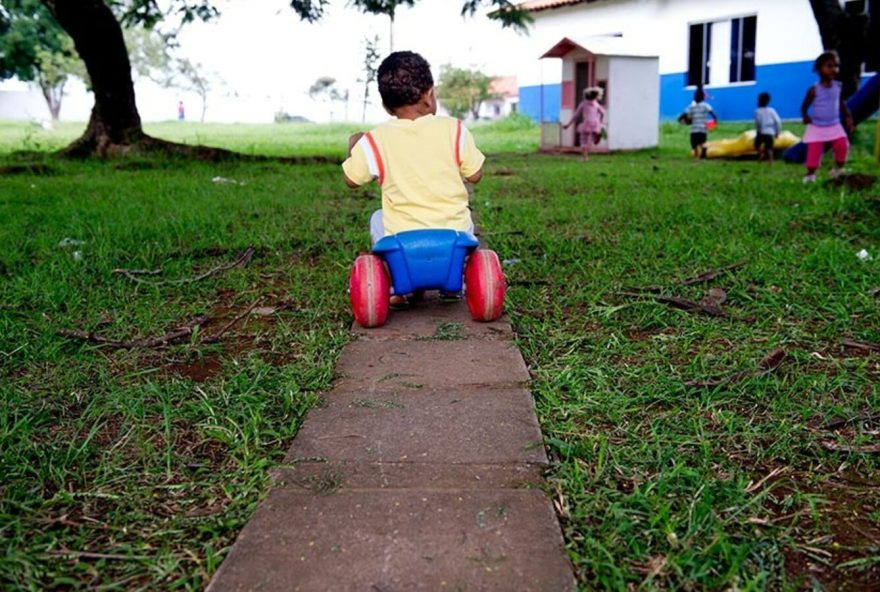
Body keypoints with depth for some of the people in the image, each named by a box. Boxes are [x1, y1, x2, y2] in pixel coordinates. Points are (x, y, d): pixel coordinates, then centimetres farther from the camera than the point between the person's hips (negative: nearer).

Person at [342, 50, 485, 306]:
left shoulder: (374, 141, -6)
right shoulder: (454, 129, -5)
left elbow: (351, 179, 5)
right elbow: (475, 175, 2)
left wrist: (353, 146, 24)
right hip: (454, 236, 1)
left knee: (377, 219, 31)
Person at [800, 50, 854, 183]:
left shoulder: (838, 86, 0)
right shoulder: (814, 89, -14)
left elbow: (841, 103, 13)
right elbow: (805, 105, -6)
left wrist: (848, 116, 5)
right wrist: (805, 116, -23)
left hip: (834, 126, 4)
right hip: (816, 127, -4)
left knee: (843, 146, -5)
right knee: (814, 151, -5)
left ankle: (838, 169, 15)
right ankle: (810, 174, 8)